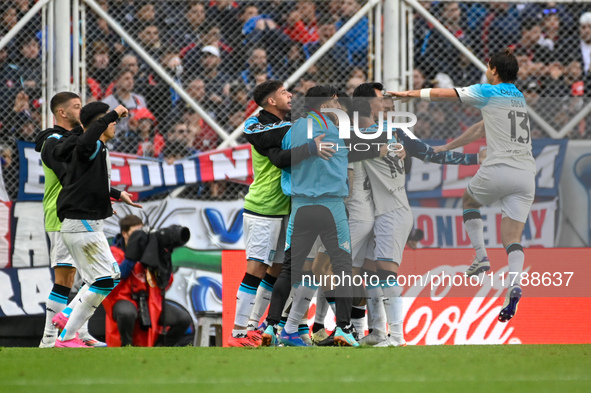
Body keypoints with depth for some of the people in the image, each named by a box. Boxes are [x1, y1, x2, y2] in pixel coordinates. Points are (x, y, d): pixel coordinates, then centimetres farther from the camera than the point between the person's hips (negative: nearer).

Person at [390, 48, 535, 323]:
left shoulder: (489, 92, 2)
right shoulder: (519, 98, 23)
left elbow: (440, 94, 3)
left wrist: (410, 93, 19)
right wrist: (447, 147, 36)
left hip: (498, 169, -5)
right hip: (526, 174, 5)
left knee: (470, 200, 27)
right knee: (512, 238, 2)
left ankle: (481, 257, 12)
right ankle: (514, 283, -23)